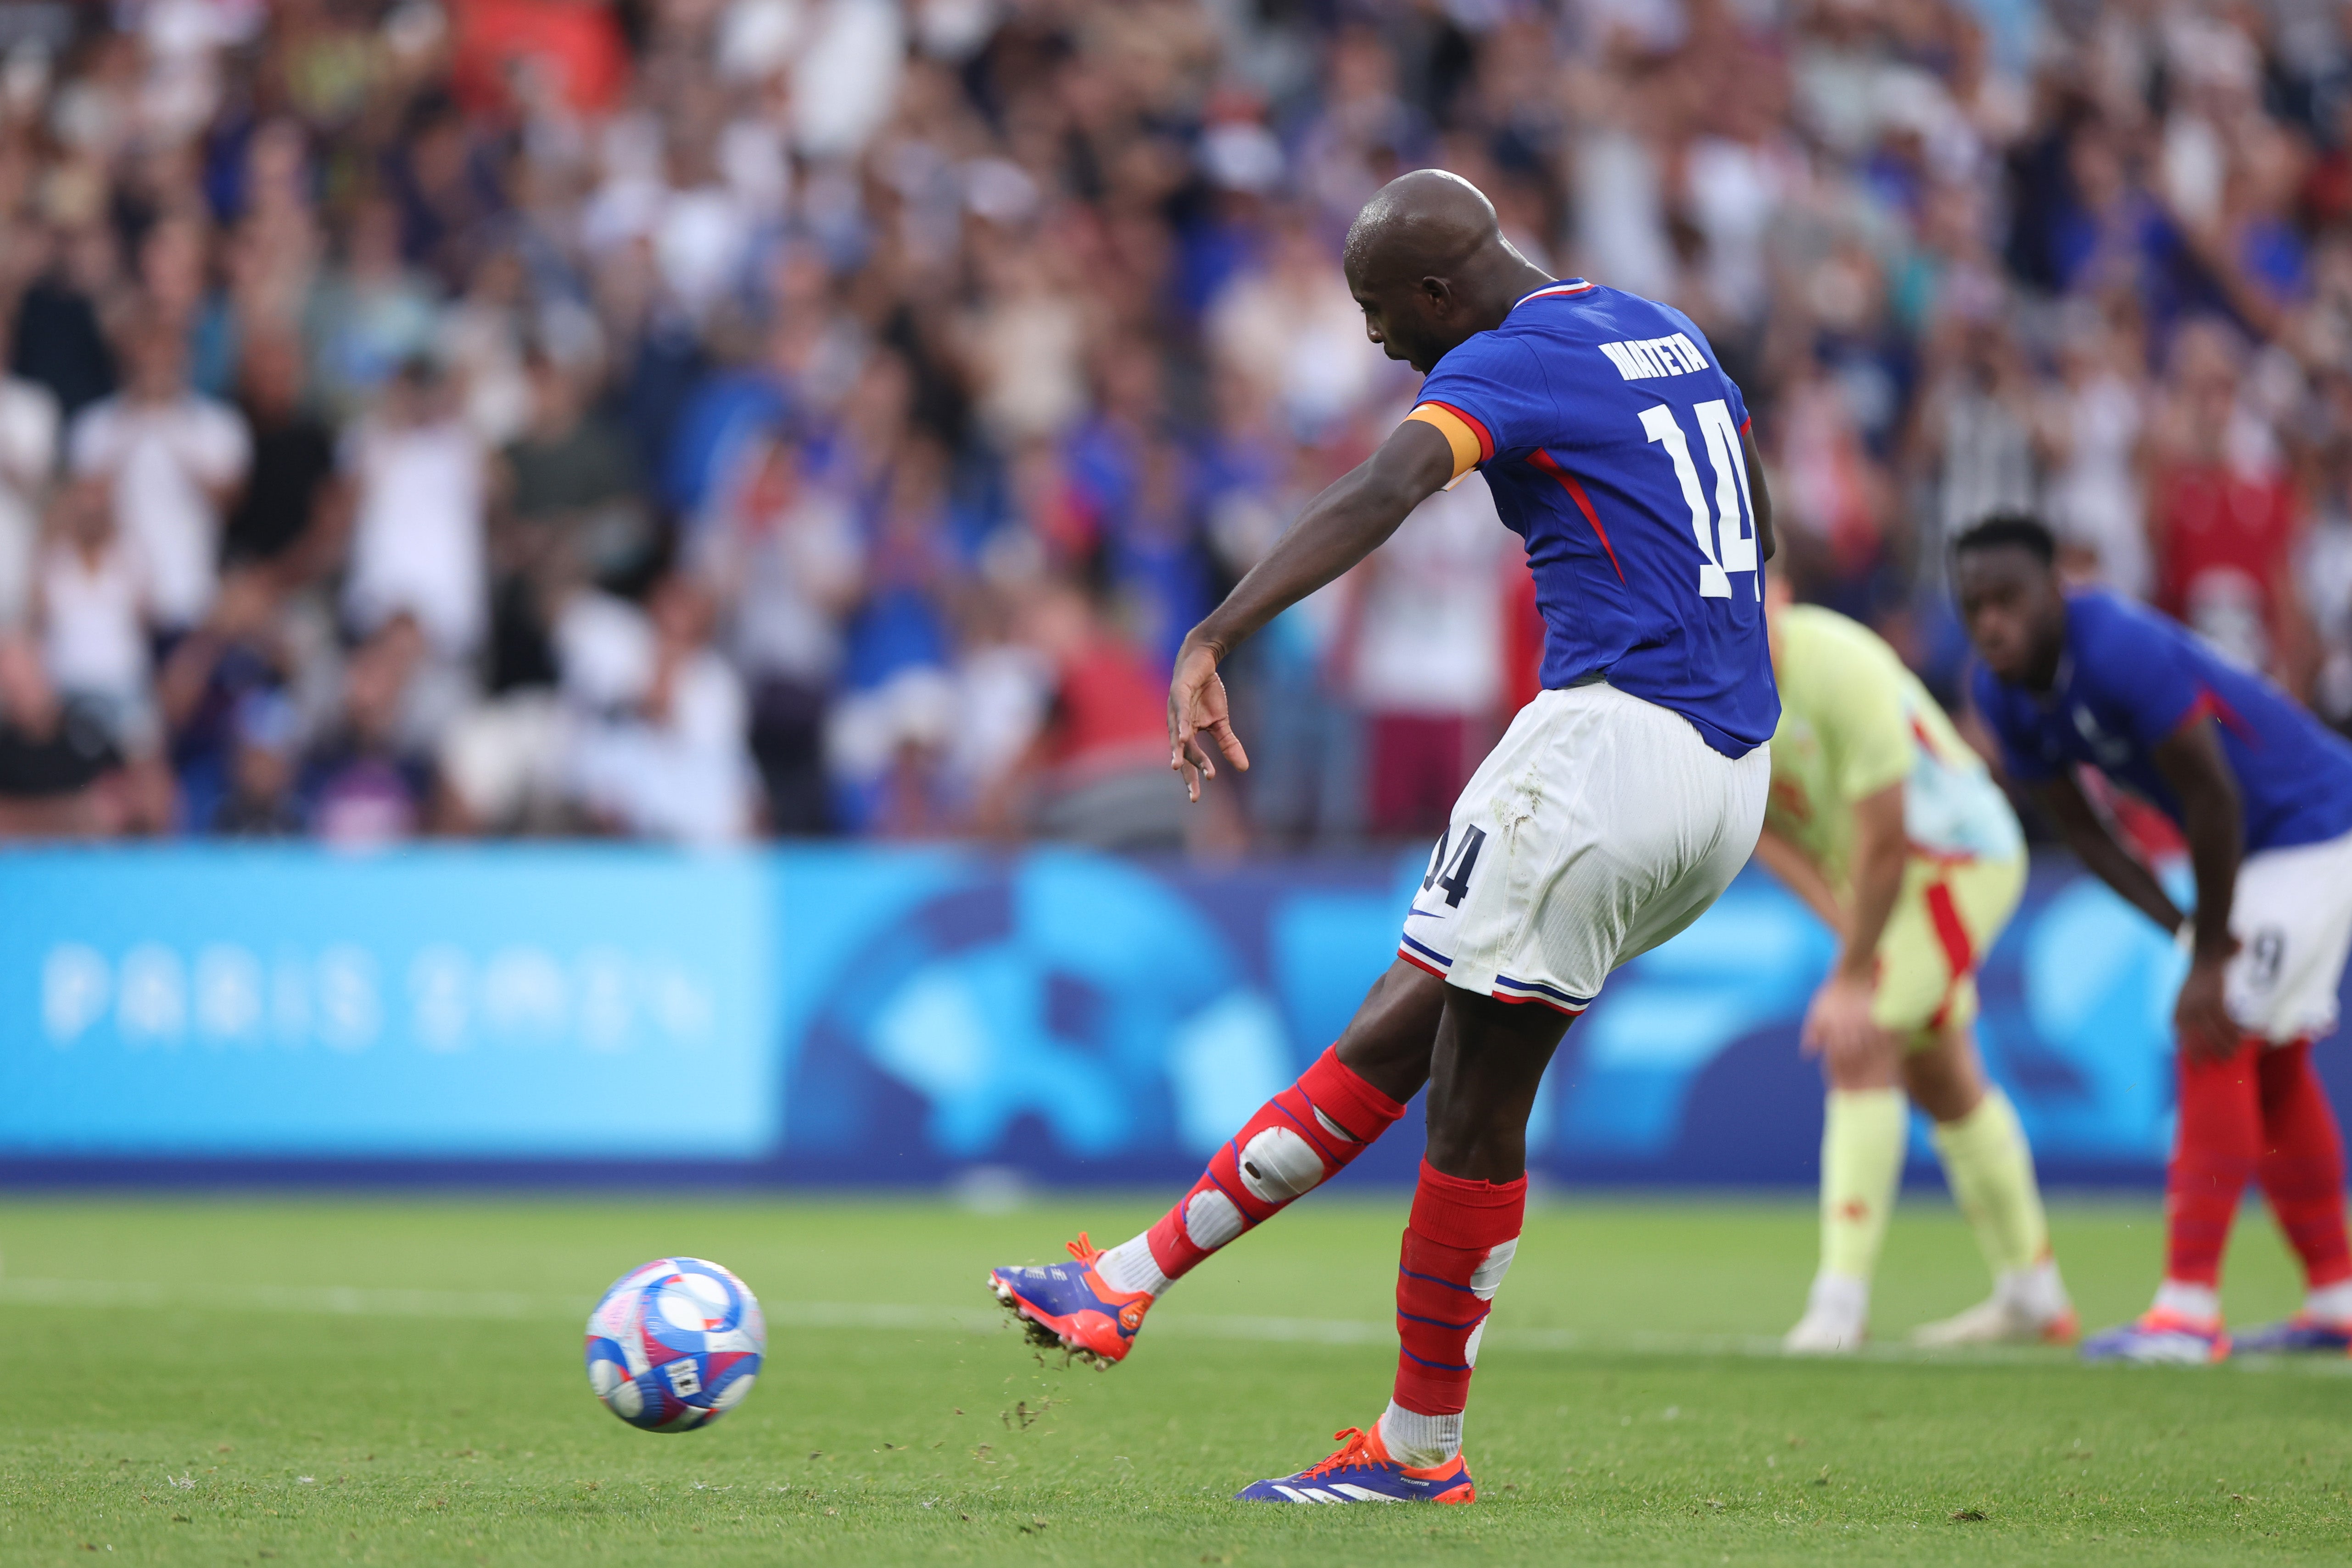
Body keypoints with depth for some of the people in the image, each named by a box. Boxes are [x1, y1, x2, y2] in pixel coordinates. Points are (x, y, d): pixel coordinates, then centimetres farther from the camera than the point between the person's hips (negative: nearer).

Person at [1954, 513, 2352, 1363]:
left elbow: (2215, 799, -27)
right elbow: (2078, 825, 1)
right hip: (2241, 849, 9)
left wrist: (2213, 957, -19)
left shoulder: (2123, 650, -33)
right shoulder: (2001, 689, -7)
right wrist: (2185, 932, -8)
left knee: (2218, 1045, -14)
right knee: (2273, 1064, 15)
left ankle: (2190, 1308, -14)